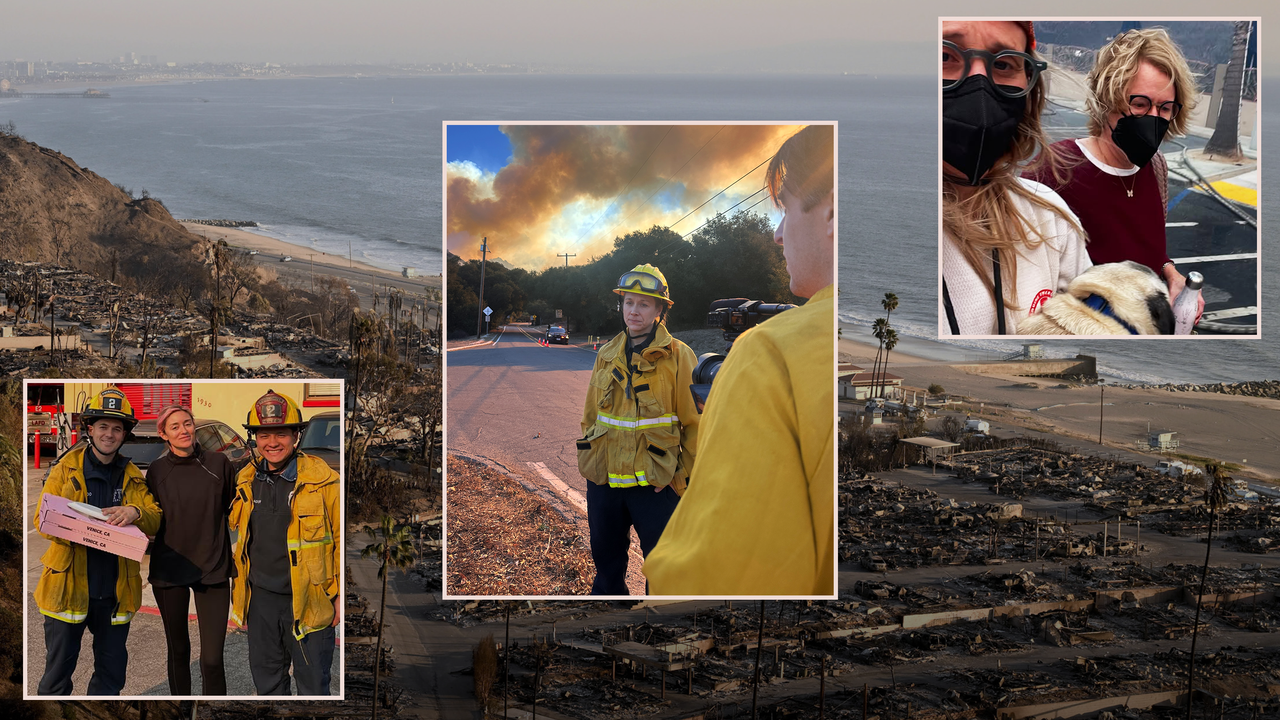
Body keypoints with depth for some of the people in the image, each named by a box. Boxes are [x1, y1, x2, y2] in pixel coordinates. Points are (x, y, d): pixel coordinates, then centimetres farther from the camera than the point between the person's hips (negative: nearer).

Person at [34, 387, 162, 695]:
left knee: (111, 672, 10)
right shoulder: (66, 468, 2)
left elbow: (154, 522, 1)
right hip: (68, 586, -3)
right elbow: (42, 519, -4)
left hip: (115, 589, 3)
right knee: (58, 671, 2)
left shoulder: (132, 476, 10)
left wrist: (135, 512, -23)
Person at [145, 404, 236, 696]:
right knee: (178, 650, 13)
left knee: (212, 658, -9)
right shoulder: (157, 471, 2)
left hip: (212, 569, -2)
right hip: (169, 569, 2)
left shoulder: (218, 463, -1)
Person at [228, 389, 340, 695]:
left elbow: (341, 537, -6)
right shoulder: (246, 480, 5)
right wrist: (240, 592, 17)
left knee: (313, 685, 4)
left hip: (308, 600, -5)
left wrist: (340, 594, -7)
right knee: (266, 681, 17)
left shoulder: (321, 479, -10)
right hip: (261, 599, 5)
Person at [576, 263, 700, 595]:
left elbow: (694, 421, -4)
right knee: (606, 564, 14)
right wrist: (588, 461, 10)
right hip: (603, 481, 4)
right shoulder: (607, 355, 9)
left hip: (654, 483, -4)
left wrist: (682, 476, -7)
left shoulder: (677, 356, -4)